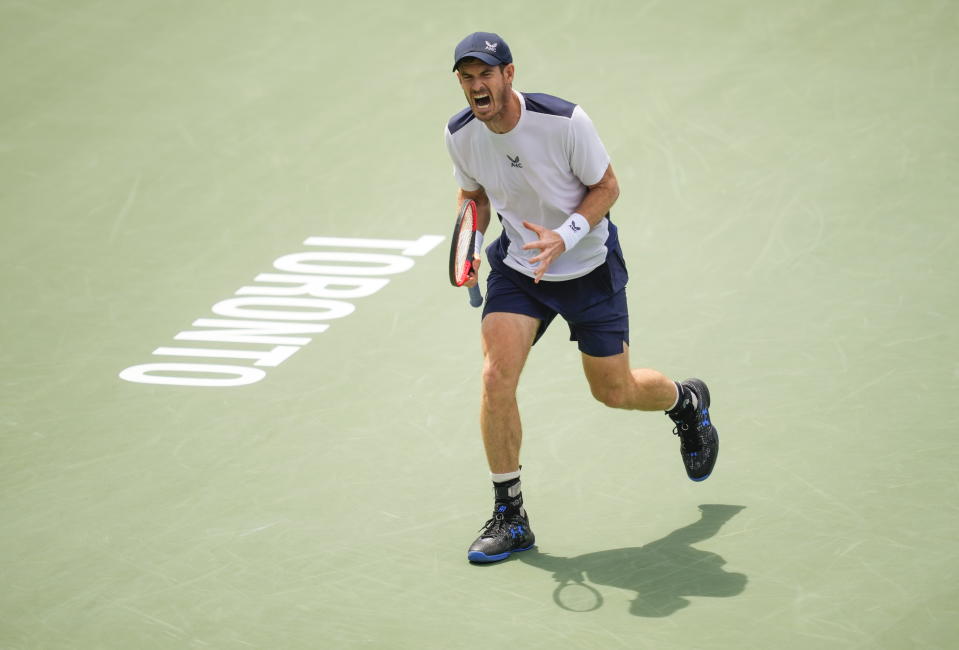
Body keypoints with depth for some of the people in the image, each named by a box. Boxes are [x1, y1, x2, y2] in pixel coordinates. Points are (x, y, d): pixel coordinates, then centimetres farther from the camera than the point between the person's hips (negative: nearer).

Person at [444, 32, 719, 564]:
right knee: (496, 377, -17)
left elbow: (606, 186, -13)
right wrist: (470, 246, -9)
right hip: (517, 265, 3)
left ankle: (686, 402, 46)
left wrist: (564, 236, -28)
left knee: (615, 392, 8)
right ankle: (509, 517, -5)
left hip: (588, 267, -3)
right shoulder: (460, 134, -13)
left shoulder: (564, 122, -26)